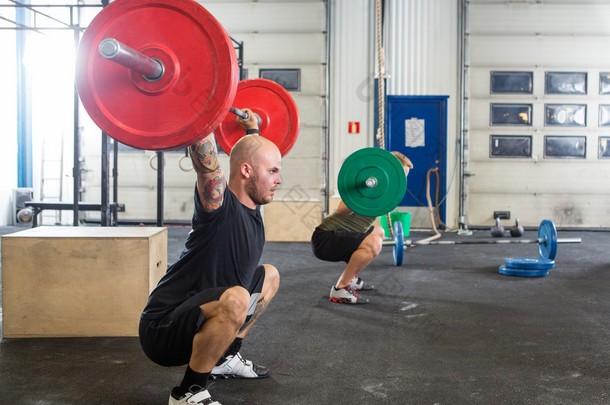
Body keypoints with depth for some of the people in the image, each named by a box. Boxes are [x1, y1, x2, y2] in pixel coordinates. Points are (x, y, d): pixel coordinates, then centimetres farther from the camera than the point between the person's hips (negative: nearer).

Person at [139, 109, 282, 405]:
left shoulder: (250, 205, 4)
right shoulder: (220, 206, -22)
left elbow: (252, 152, 25)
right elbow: (204, 157, -38)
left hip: (200, 319, 10)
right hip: (164, 330, -10)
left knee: (269, 276, 22)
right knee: (235, 299, -39)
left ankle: (224, 358, 23)